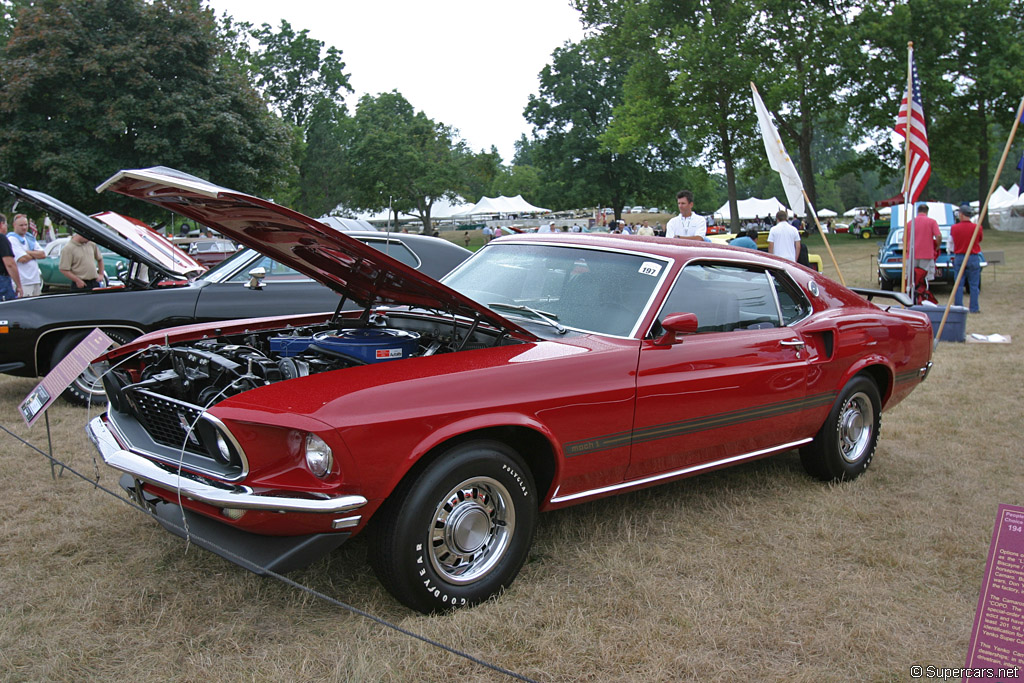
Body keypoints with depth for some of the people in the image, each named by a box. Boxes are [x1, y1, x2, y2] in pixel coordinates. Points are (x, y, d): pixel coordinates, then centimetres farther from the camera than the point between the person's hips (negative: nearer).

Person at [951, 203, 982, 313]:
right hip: (973, 258, -1)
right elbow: (979, 242, 9)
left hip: (959, 257, 1)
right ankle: (974, 308, 6)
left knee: (959, 284, 5)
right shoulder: (977, 228, -6)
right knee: (974, 285, 4)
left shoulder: (954, 228, -4)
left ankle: (958, 307, 5)